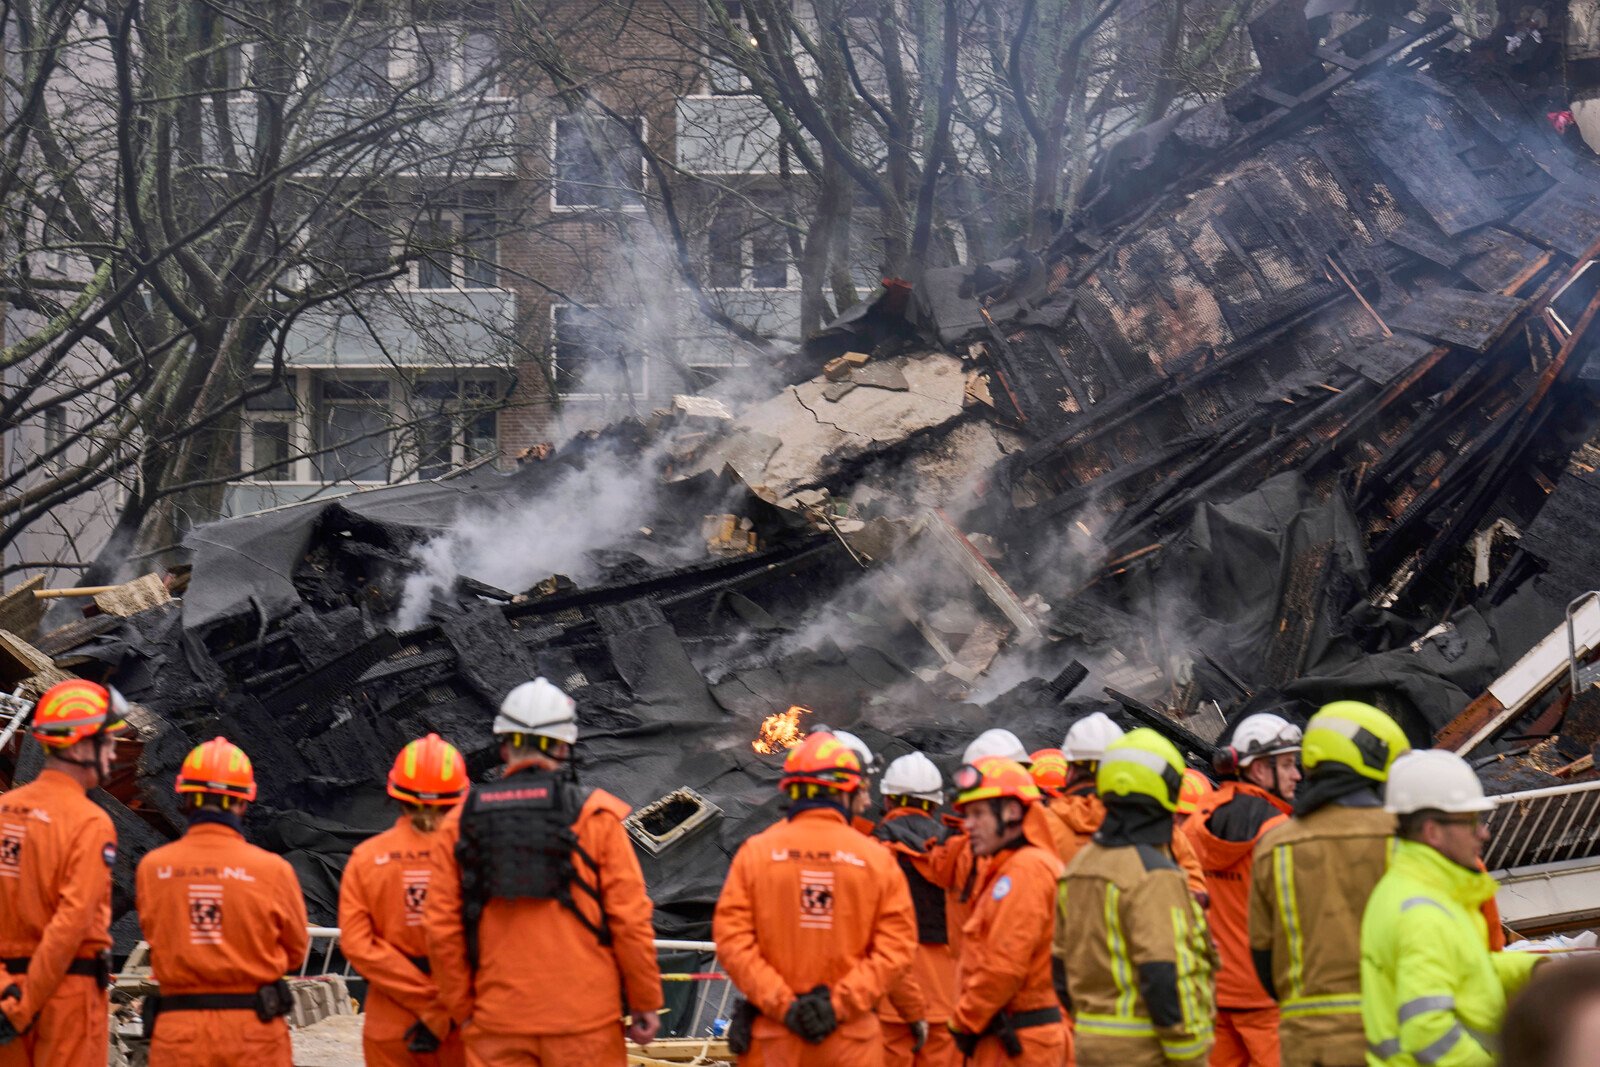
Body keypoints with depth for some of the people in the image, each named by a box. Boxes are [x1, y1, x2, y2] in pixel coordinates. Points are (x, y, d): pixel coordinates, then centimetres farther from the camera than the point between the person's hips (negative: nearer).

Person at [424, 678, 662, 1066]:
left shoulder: (460, 823, 3)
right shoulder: (596, 815, -3)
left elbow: (441, 929, 2)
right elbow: (630, 919, -4)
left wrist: (463, 1012, 12)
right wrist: (645, 1003, 6)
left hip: (497, 1027, 2)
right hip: (584, 1019, -2)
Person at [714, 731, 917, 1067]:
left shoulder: (755, 852, 0)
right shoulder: (876, 858, -1)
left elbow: (732, 940, -7)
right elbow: (896, 947, -7)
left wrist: (781, 1003, -7)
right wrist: (840, 1003, -8)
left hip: (773, 1037, 1)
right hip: (851, 1040, -1)